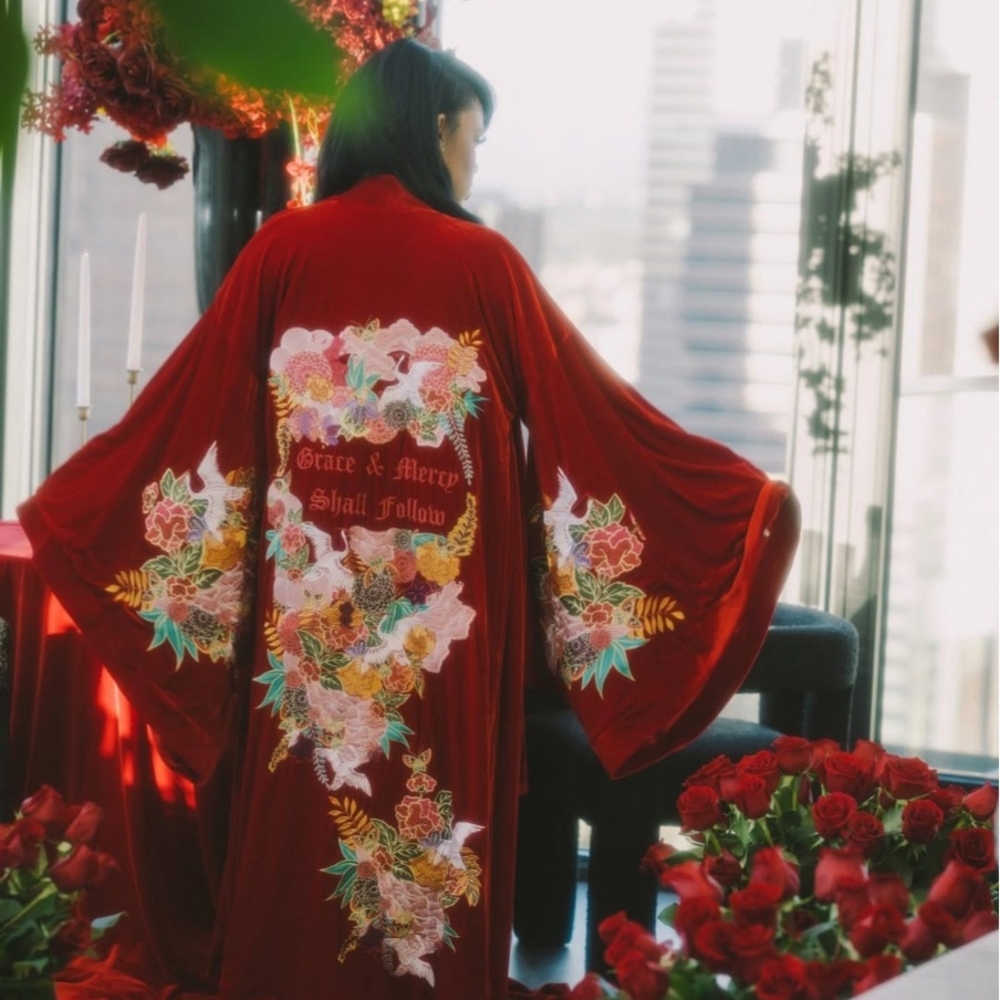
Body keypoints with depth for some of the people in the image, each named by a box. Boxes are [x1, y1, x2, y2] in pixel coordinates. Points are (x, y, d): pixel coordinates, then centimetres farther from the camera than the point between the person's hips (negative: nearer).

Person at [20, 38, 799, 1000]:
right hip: (445, 621, -2)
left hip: (307, 614, 2)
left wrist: (52, 508, 14)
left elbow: (184, 406, 2)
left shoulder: (284, 248, 0)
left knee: (297, 826, 11)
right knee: (430, 834, 8)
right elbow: (594, 409, -2)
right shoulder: (482, 262, -6)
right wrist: (754, 493, 8)